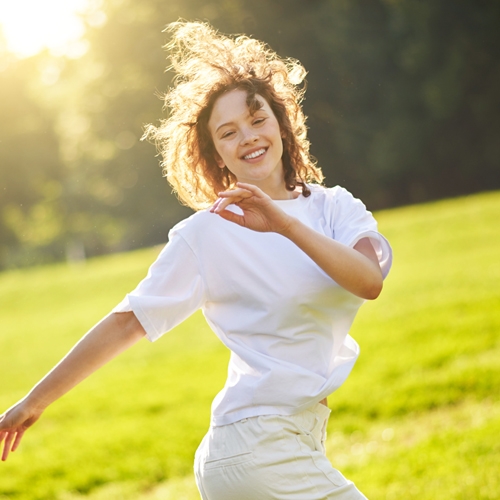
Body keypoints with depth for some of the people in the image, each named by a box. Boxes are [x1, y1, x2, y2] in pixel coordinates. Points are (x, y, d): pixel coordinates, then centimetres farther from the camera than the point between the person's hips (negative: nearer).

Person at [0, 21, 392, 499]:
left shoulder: (333, 206, 6)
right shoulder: (207, 234, -5)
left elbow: (369, 281, -13)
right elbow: (127, 321, -3)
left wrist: (285, 224, -27)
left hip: (300, 439, 5)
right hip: (256, 447, -5)